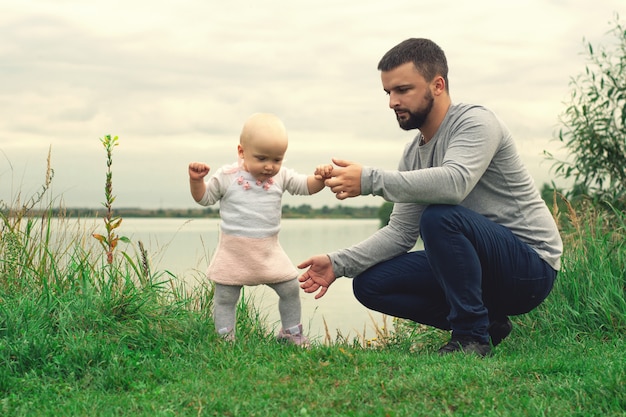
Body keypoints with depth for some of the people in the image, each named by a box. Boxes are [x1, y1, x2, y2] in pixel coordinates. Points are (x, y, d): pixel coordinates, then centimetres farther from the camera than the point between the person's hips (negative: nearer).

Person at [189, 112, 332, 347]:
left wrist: (320, 178, -15)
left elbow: (306, 186, 6)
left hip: (269, 251, 3)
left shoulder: (281, 176, 0)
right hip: (233, 251, -3)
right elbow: (204, 198, 2)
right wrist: (196, 180, -18)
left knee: (290, 289, 7)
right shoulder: (227, 177, -8)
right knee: (225, 297, 2)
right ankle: (224, 339, 13)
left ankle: (291, 332, 26)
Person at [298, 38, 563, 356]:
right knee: (369, 284, -2)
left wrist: (370, 180, -36)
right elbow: (400, 232, 7)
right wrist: (338, 263, -6)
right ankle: (485, 321, 4)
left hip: (531, 267, -8)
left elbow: (454, 183, -36)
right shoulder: (413, 155, 9)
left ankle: (472, 336, -18)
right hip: (481, 269, 8)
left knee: (439, 217, -33)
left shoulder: (475, 122, -15)